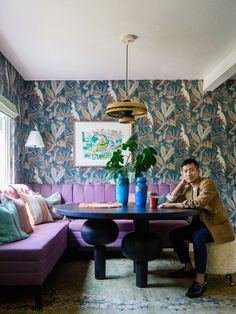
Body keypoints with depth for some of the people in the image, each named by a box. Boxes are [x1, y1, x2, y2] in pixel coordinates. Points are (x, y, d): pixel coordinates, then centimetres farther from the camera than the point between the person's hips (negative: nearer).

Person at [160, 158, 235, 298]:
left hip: (217, 225, -8)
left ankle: (200, 280, -22)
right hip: (200, 223, 8)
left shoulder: (207, 183, -17)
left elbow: (198, 203, -32)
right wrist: (182, 183, -5)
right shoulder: (188, 188, 7)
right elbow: (170, 200, 2)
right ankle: (189, 268, 13)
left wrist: (173, 205, -24)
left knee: (197, 237, -34)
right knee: (175, 234, -2)